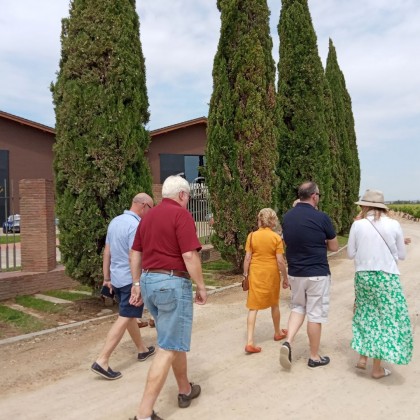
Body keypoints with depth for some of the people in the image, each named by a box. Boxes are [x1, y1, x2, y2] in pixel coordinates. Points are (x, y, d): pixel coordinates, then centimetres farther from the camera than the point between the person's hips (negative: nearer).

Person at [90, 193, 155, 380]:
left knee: (129, 315, 19)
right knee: (124, 319, -3)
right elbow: (134, 257, -24)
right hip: (131, 279, -9)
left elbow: (107, 252, 11)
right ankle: (102, 361, -4)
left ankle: (142, 349, 36)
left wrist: (106, 278, 16)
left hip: (117, 278, 9)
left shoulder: (115, 221, 7)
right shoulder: (136, 225, -19)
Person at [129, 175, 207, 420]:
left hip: (149, 281, 9)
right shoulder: (181, 214, -11)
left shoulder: (149, 216, 13)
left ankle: (185, 390, 38)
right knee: (169, 348, -2)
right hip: (173, 283, -9)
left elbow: (136, 254, 15)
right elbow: (190, 255, -18)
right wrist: (201, 287, -9)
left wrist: (137, 285, 19)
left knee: (174, 340, 22)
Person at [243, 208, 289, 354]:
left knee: (253, 307, 2)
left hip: (255, 274, 0)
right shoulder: (276, 237, -8)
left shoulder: (252, 236, -6)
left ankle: (249, 342, -6)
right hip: (271, 274, 0)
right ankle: (278, 333, 40)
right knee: (274, 304, 20)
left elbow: (247, 258, -6)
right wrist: (285, 278, 1)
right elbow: (280, 261, -9)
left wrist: (245, 275, 5)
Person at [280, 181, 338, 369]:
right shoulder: (321, 217, -14)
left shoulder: (287, 217, 1)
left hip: (295, 273, 5)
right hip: (317, 274, -5)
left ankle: (288, 342, 3)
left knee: (298, 307, 21)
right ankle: (314, 357, 20)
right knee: (315, 314, 7)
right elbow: (334, 247, -4)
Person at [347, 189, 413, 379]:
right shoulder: (393, 225, -6)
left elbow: (351, 254, 2)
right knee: (387, 320, 11)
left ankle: (363, 357, 23)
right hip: (387, 277, -1)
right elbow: (401, 255, 4)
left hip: (363, 276, 2)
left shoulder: (358, 225, -5)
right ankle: (377, 368, 18)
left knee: (366, 315, 22)